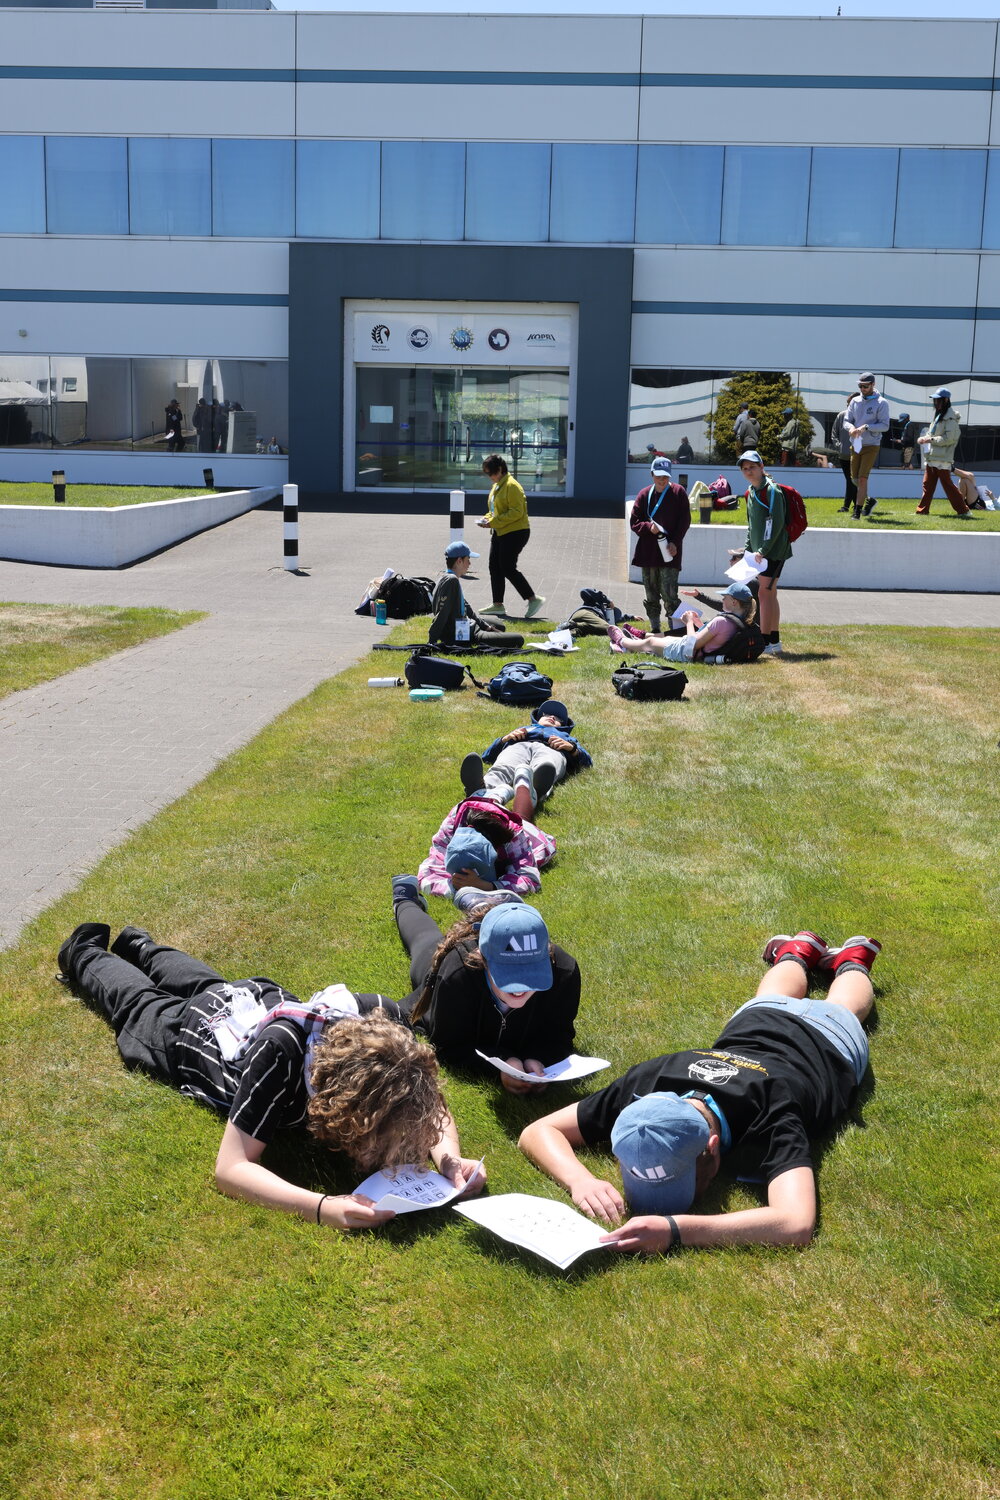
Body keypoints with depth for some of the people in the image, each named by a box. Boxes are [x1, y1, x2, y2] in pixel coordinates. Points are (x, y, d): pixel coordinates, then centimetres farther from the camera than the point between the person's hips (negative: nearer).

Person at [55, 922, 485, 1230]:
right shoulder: (281, 1054, -53)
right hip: (189, 1031, -4)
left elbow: (433, 1108, -25)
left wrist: (448, 1157, -47)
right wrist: (321, 1207, -66)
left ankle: (139, 946, 66)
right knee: (136, 1002, 31)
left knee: (200, 983, 38)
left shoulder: (381, 1020, -40)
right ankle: (84, 954, 59)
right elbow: (230, 1168, -51)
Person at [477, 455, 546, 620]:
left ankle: (534, 599, -2)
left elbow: (516, 512, -23)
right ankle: (497, 605, 16)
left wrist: (494, 522, -24)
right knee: (494, 567, 9)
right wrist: (487, 519, 4)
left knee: (508, 568, -10)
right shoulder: (496, 486, 15)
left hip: (515, 533, -10)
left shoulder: (511, 486, -16)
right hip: (500, 533, 10)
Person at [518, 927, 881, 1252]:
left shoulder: (770, 1117, -55)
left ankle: (852, 959, 64)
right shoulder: (648, 1081, -44)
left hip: (828, 1039, -2)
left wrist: (674, 1230, -76)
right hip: (756, 1020, 2)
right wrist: (580, 1180, -58)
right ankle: (798, 951, 66)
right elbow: (537, 1131, -37)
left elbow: (797, 1224, -70)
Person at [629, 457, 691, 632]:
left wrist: (675, 542, -10)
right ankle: (654, 628, 19)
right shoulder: (644, 494, 7)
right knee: (651, 595, 9)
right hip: (648, 551, 3)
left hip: (669, 552, -3)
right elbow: (634, 522, 7)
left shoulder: (679, 493, 1)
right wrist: (648, 527, -13)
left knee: (669, 593, -11)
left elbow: (684, 521, 1)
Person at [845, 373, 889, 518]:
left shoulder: (881, 403, -6)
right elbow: (846, 420, 9)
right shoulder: (855, 401, 9)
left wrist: (866, 427, -24)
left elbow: (885, 425, -12)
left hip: (871, 446, -6)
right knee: (855, 478, 11)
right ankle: (869, 500, 33)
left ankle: (858, 510, -8)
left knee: (862, 478, -12)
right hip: (855, 445, 6)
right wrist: (851, 427, -15)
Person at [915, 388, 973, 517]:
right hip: (931, 457, 9)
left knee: (948, 485, -8)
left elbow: (949, 438, -17)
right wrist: (924, 438, 3)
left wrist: (930, 439, -16)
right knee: (928, 485, 11)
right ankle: (923, 510, 18)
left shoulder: (951, 417, -10)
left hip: (942, 458, -9)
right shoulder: (938, 415, 19)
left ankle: (963, 510, -5)